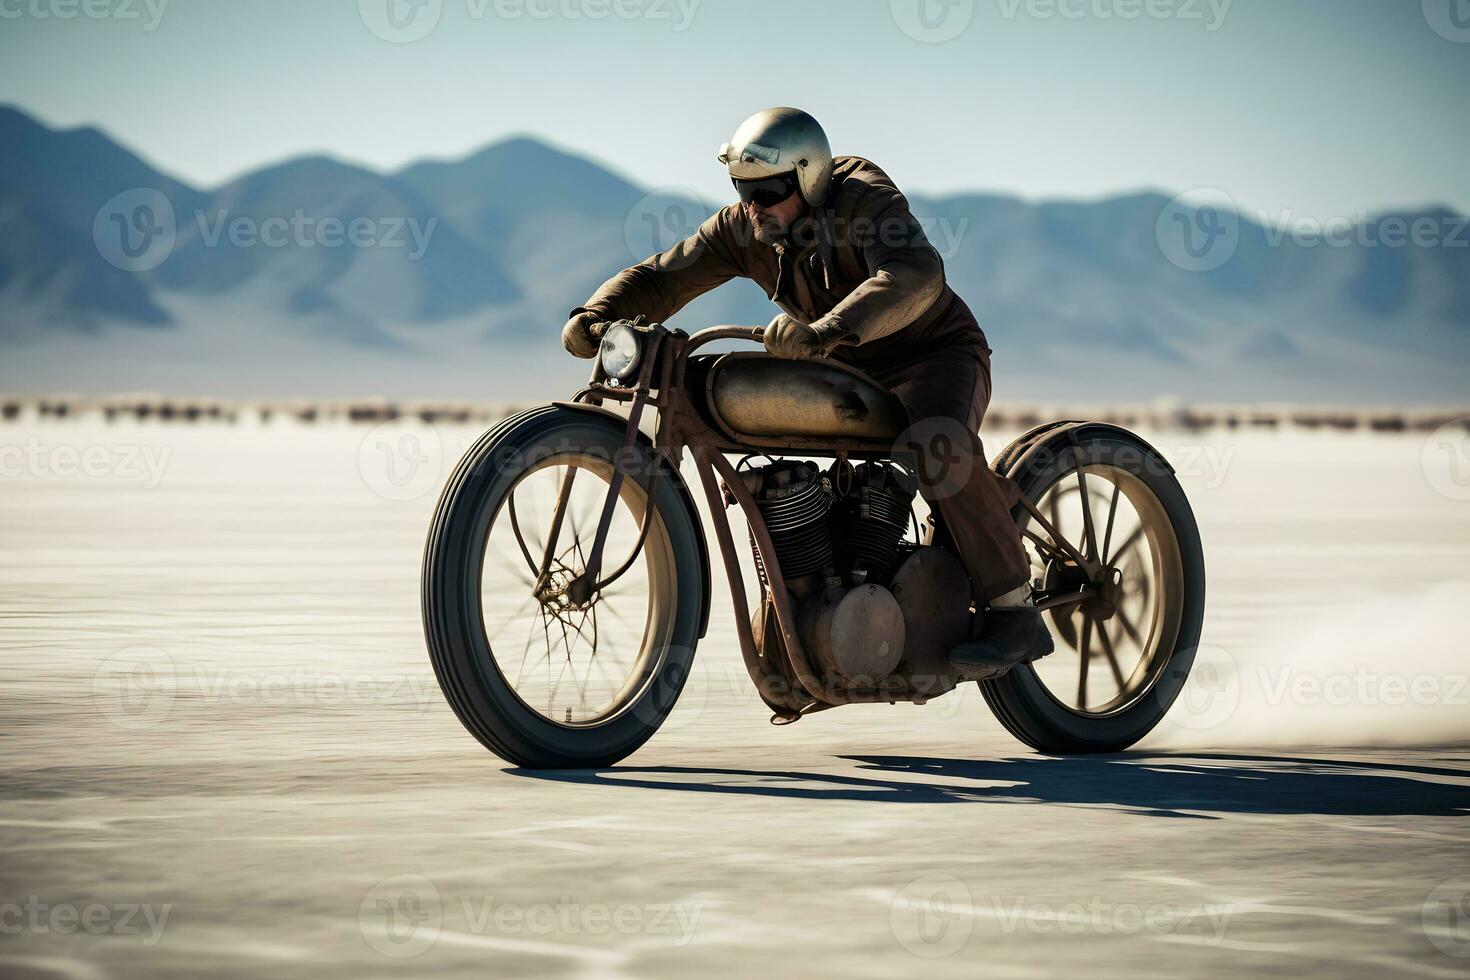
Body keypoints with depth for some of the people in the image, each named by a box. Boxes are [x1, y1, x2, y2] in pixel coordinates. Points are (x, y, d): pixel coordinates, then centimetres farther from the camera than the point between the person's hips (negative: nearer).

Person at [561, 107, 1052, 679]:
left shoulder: (864, 200, -24)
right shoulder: (742, 229, -5)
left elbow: (915, 275, -42)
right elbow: (662, 277, -4)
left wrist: (825, 331, -56)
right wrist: (595, 317, -25)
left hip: (934, 355, -7)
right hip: (846, 373, 7)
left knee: (939, 447, -37)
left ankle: (1013, 613, -29)